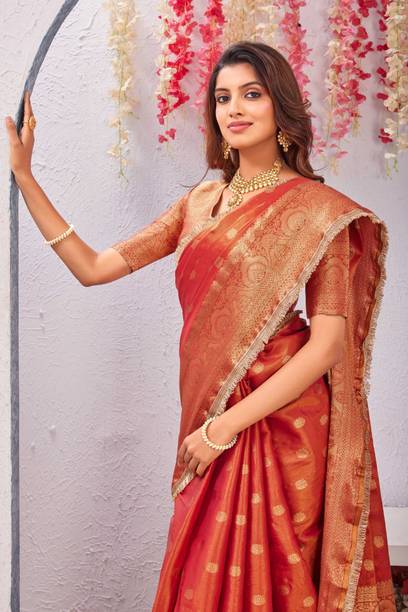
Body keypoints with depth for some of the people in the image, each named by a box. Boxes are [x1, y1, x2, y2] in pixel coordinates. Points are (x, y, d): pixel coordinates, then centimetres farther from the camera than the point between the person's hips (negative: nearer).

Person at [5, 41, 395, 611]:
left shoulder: (316, 207, -6)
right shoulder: (202, 200, 10)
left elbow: (327, 345, -12)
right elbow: (93, 267, 9)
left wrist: (227, 426, -14)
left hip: (278, 421, -5)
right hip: (211, 425, 5)